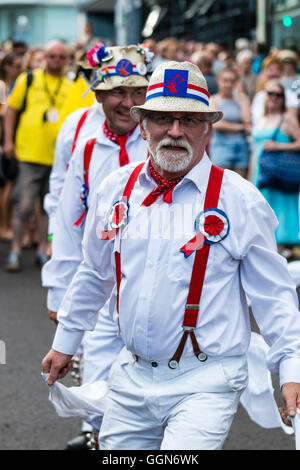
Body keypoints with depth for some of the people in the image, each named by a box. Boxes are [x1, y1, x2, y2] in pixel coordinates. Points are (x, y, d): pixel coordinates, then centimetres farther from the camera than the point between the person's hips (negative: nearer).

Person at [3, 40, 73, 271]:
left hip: (59, 155, 3)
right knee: (24, 204, -5)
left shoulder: (71, 87, 9)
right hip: (30, 154, -3)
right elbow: (11, 109, 8)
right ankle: (16, 251, 5)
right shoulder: (28, 80, 4)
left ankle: (43, 251, 19)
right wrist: (8, 140, 1)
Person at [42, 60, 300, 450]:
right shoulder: (115, 190, 6)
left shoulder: (240, 200, -6)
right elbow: (95, 274, 20)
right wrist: (65, 342, 26)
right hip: (131, 378, 5)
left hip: (205, 384, -5)